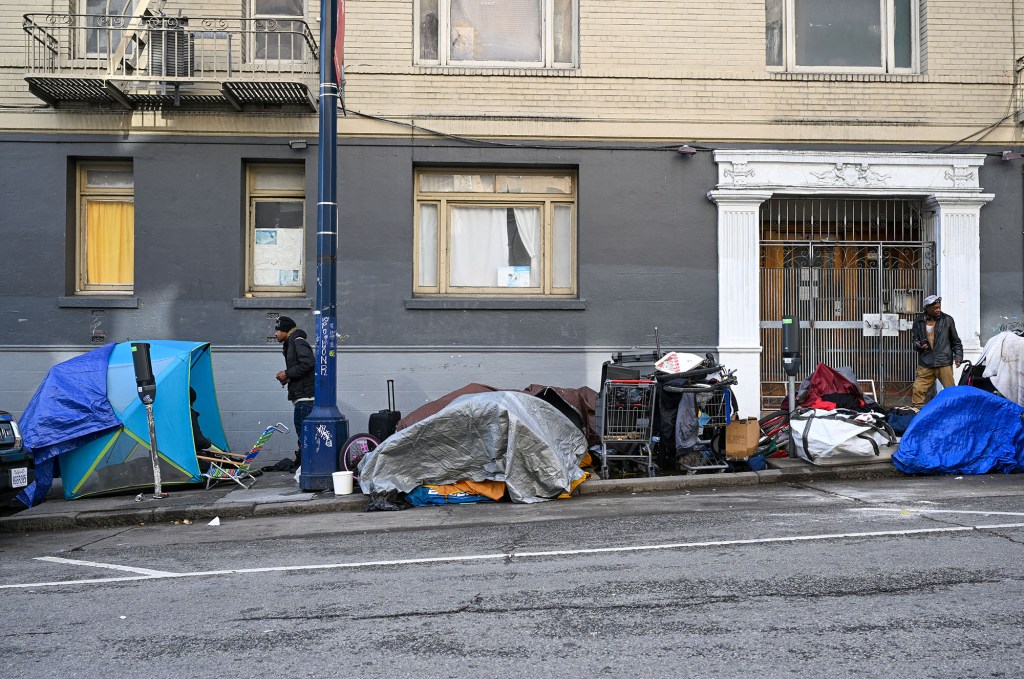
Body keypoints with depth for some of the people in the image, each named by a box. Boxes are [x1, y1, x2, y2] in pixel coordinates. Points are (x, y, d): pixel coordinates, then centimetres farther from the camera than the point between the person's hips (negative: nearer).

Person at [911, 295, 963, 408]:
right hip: (925, 364, 1)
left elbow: (955, 341, 10)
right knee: (917, 390, -4)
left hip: (944, 363, -1)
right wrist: (918, 345, -9)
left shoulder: (947, 320, 3)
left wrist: (958, 355, 0)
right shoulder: (919, 321, 5)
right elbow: (914, 339, 13)